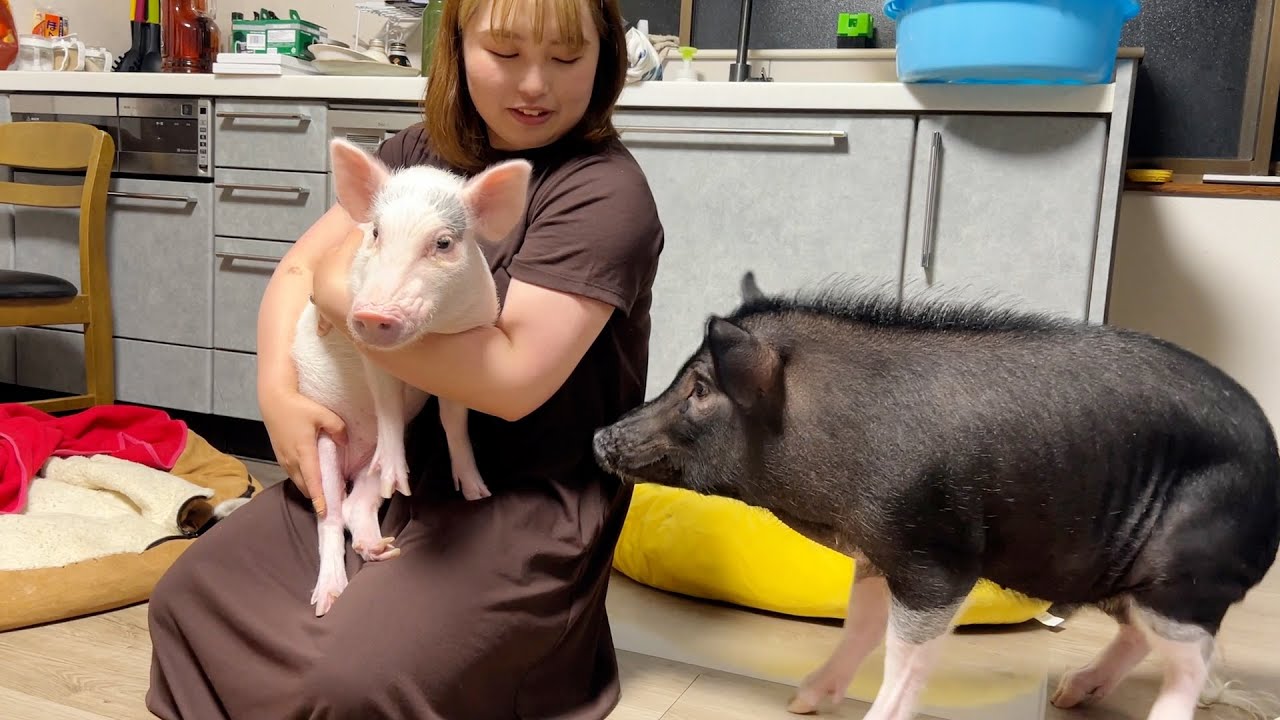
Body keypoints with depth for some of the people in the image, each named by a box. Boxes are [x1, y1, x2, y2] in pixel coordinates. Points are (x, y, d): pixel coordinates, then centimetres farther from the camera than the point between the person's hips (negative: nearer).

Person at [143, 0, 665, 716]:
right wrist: (278, 391, -9)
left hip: (528, 499, -7)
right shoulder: (420, 151, 6)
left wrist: (349, 297, -15)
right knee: (188, 599, 3)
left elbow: (514, 376, -24)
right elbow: (297, 269, 9)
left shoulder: (606, 189, -16)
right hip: (392, 463, 7)